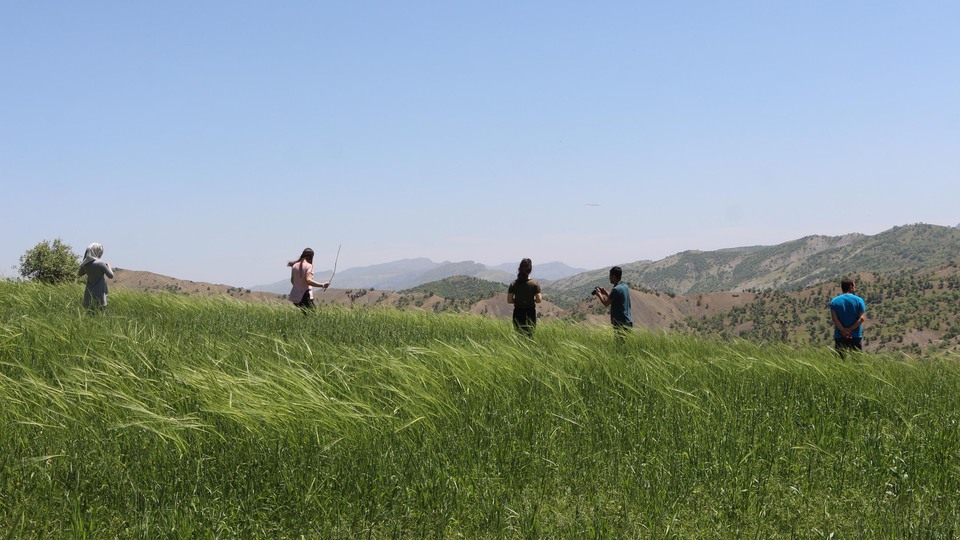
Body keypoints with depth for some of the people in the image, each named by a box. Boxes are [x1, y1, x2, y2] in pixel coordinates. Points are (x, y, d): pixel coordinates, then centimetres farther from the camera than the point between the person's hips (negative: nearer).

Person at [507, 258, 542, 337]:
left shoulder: (514, 284, -2)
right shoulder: (534, 283, -7)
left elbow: (509, 300, -4)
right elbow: (539, 300, -11)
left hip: (518, 313, 2)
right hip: (530, 312, -2)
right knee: (529, 334, 4)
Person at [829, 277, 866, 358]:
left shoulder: (834, 301, 1)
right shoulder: (859, 300, -2)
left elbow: (834, 319, -9)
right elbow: (862, 318, -11)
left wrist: (844, 331, -10)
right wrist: (850, 330, -11)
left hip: (839, 337, 1)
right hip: (856, 336, -1)